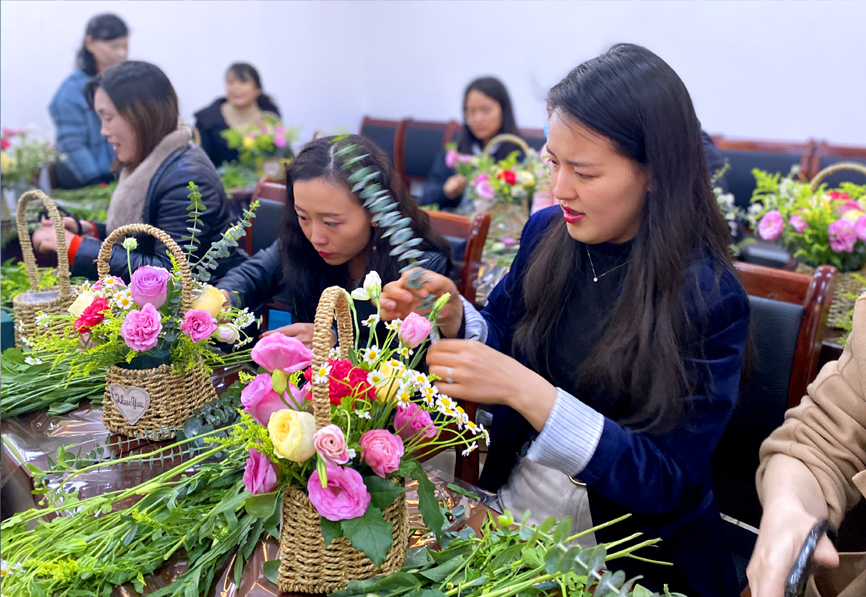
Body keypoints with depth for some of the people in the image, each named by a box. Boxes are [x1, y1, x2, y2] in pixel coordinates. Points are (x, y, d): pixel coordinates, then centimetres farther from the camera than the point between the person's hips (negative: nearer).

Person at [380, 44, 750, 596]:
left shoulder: (710, 299, -20)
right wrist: (453, 319, -14)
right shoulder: (547, 232, -5)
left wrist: (525, 390, -31)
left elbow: (669, 481, -21)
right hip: (513, 500, 5)